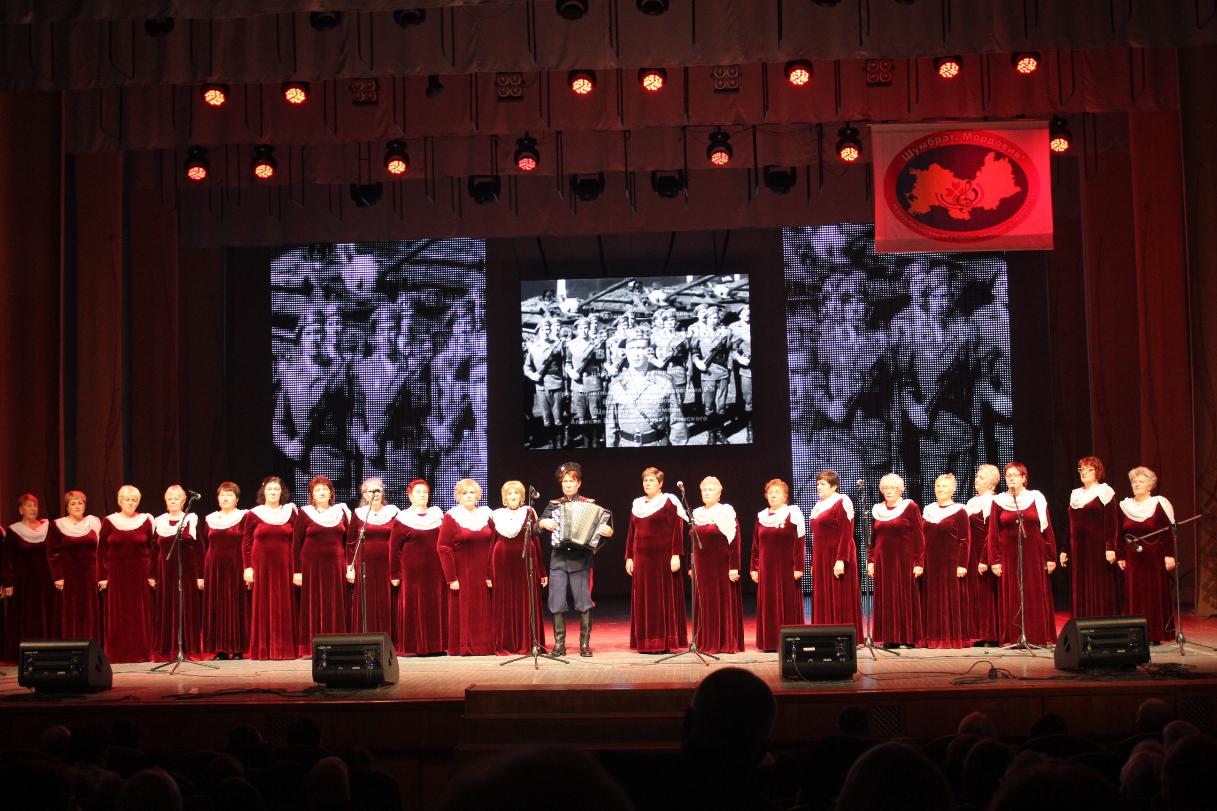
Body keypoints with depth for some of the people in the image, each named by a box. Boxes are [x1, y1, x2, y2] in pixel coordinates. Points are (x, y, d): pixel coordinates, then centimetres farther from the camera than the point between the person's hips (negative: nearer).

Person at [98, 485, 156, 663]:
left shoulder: (145, 520, 3)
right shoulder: (109, 521, 3)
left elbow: (152, 549, 3)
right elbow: (101, 550, 3)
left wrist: (152, 575, -3)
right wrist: (102, 576, -3)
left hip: (140, 574, 0)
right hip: (116, 574, 0)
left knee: (140, 614, 2)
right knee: (117, 615, 1)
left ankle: (140, 653, 7)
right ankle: (117, 653, 6)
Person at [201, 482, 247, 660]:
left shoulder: (243, 517, 1)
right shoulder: (209, 520, 12)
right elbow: (204, 547, 13)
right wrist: (201, 574, 7)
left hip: (236, 568, -4)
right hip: (214, 569, 4)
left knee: (237, 605, -2)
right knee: (216, 607, 3)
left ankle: (238, 649, 3)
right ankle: (220, 650, 8)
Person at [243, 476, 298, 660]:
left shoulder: (290, 512, 8)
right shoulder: (254, 514, 4)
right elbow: (246, 543, 3)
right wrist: (247, 568, -3)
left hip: (284, 567, 1)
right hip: (261, 567, -1)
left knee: (285, 607, 2)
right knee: (262, 607, 1)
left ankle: (284, 648, 8)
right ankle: (262, 650, 5)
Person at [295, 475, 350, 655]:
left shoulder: (341, 511, 9)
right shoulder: (305, 513, 2)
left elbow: (348, 540, 10)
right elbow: (296, 544, 0)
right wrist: (297, 571, -5)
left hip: (336, 566, 2)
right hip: (312, 566, -2)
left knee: (335, 607, 2)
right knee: (313, 606, -1)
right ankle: (310, 647, 2)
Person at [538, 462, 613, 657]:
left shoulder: (590, 504, 7)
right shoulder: (553, 505, 13)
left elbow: (603, 526, 1)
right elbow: (538, 525, 11)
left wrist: (608, 532, -19)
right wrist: (544, 523, -10)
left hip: (581, 559, -2)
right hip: (558, 558, 2)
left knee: (583, 602, -2)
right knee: (557, 603, -2)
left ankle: (585, 644, 5)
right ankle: (559, 644, 5)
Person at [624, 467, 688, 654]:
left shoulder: (668, 502, -3)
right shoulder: (637, 505, 14)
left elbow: (677, 530, -9)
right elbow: (631, 533, 16)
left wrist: (676, 555, -15)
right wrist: (629, 557, 11)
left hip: (663, 557, -6)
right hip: (642, 558, 6)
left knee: (664, 598, -2)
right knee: (643, 600, 6)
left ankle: (664, 642, 2)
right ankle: (646, 643, 11)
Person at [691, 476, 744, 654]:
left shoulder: (726, 512, -6)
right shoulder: (696, 514, 12)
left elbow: (734, 541, -11)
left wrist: (733, 567, -17)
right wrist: (691, 566, 13)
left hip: (721, 566, -5)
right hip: (702, 565, 6)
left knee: (724, 602, -2)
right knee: (704, 604, 6)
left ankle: (726, 643, 4)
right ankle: (706, 643, 12)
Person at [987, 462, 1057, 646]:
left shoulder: (1036, 498, 5)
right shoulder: (999, 501, 6)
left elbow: (1047, 529, 4)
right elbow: (993, 534, 4)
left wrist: (1051, 558, -1)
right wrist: (994, 561, -3)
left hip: (1033, 556, 0)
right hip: (1009, 557, 0)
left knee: (1036, 597, 1)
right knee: (1011, 599, 0)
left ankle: (1038, 637, 7)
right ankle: (1012, 638, 3)